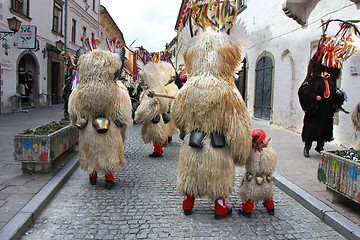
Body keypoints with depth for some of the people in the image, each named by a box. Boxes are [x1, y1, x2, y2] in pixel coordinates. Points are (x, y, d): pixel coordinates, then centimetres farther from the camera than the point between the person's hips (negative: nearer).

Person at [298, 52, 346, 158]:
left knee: (325, 129, 9)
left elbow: (333, 90, 23)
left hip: (327, 110, 6)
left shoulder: (331, 78, 13)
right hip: (315, 109, -6)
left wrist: (338, 93, 3)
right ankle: (306, 148, 10)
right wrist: (314, 97, -22)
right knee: (311, 128, -2)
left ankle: (320, 147, 22)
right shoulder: (313, 77, -5)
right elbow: (304, 90, -13)